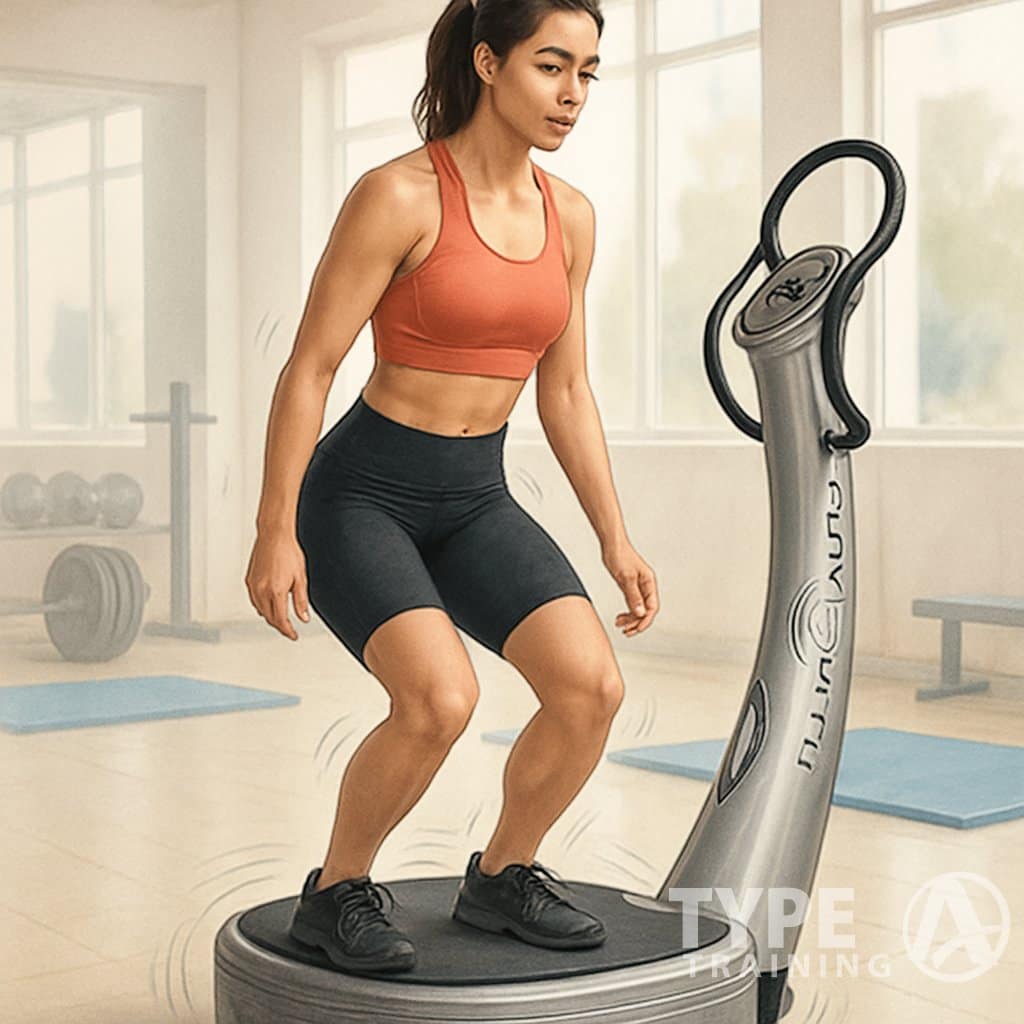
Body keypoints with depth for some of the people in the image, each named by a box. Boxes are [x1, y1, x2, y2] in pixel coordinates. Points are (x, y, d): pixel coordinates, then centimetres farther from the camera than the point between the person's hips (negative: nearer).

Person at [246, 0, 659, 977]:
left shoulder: (570, 216, 3)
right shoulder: (398, 194, -16)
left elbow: (566, 393, 10)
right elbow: (308, 368, -14)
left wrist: (616, 539, 7)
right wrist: (275, 534, -15)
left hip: (476, 501, 6)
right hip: (361, 493, -6)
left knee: (593, 686, -14)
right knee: (440, 700, -28)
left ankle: (501, 877, 12)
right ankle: (336, 893, 0)